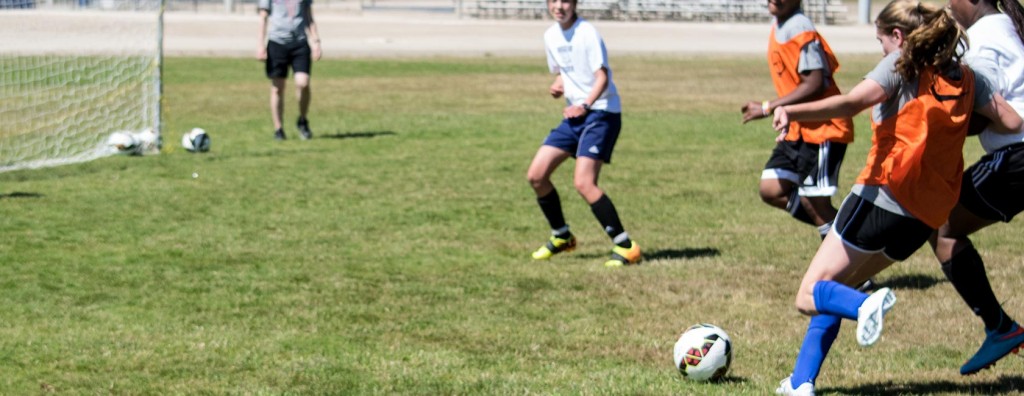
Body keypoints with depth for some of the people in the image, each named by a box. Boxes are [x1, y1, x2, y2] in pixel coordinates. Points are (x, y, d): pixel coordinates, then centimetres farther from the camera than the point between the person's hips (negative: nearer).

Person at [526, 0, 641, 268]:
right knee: (536, 175, 3)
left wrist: (585, 105, -34)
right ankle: (561, 237, 23)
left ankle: (626, 248, -15)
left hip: (601, 113, -8)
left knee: (583, 183, -21)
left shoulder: (587, 33, -14)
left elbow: (602, 77, -19)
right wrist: (558, 86, 1)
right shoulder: (551, 36, 10)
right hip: (574, 115, 8)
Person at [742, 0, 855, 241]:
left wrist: (767, 108, -21)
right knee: (771, 190, 5)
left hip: (824, 129, -9)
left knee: (814, 201, -5)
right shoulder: (778, 26, 10)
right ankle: (834, 228, 16)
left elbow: (815, 84, -24)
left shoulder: (800, 30, -19)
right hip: (799, 131, 9)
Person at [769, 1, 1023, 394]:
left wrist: (792, 111, -33)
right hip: (927, 215, 7)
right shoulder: (965, 77, 14)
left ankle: (864, 304, -32)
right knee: (833, 288, 20)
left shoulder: (902, 65, -2)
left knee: (810, 295, -2)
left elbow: (852, 102, -20)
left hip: (883, 195, -7)